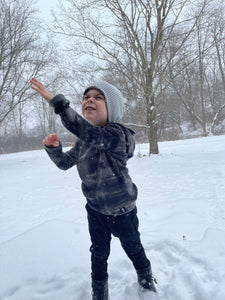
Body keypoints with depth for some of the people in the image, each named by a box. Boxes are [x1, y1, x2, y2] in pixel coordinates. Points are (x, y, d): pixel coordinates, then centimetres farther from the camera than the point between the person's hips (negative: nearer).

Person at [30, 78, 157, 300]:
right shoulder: (84, 140, -4)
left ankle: (147, 282, 52)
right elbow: (65, 163, 4)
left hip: (122, 211, -5)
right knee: (99, 254, 21)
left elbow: (84, 129, -45)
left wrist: (56, 101, -45)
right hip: (96, 209, 5)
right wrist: (53, 148, -16)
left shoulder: (116, 134, -28)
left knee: (134, 250, 20)